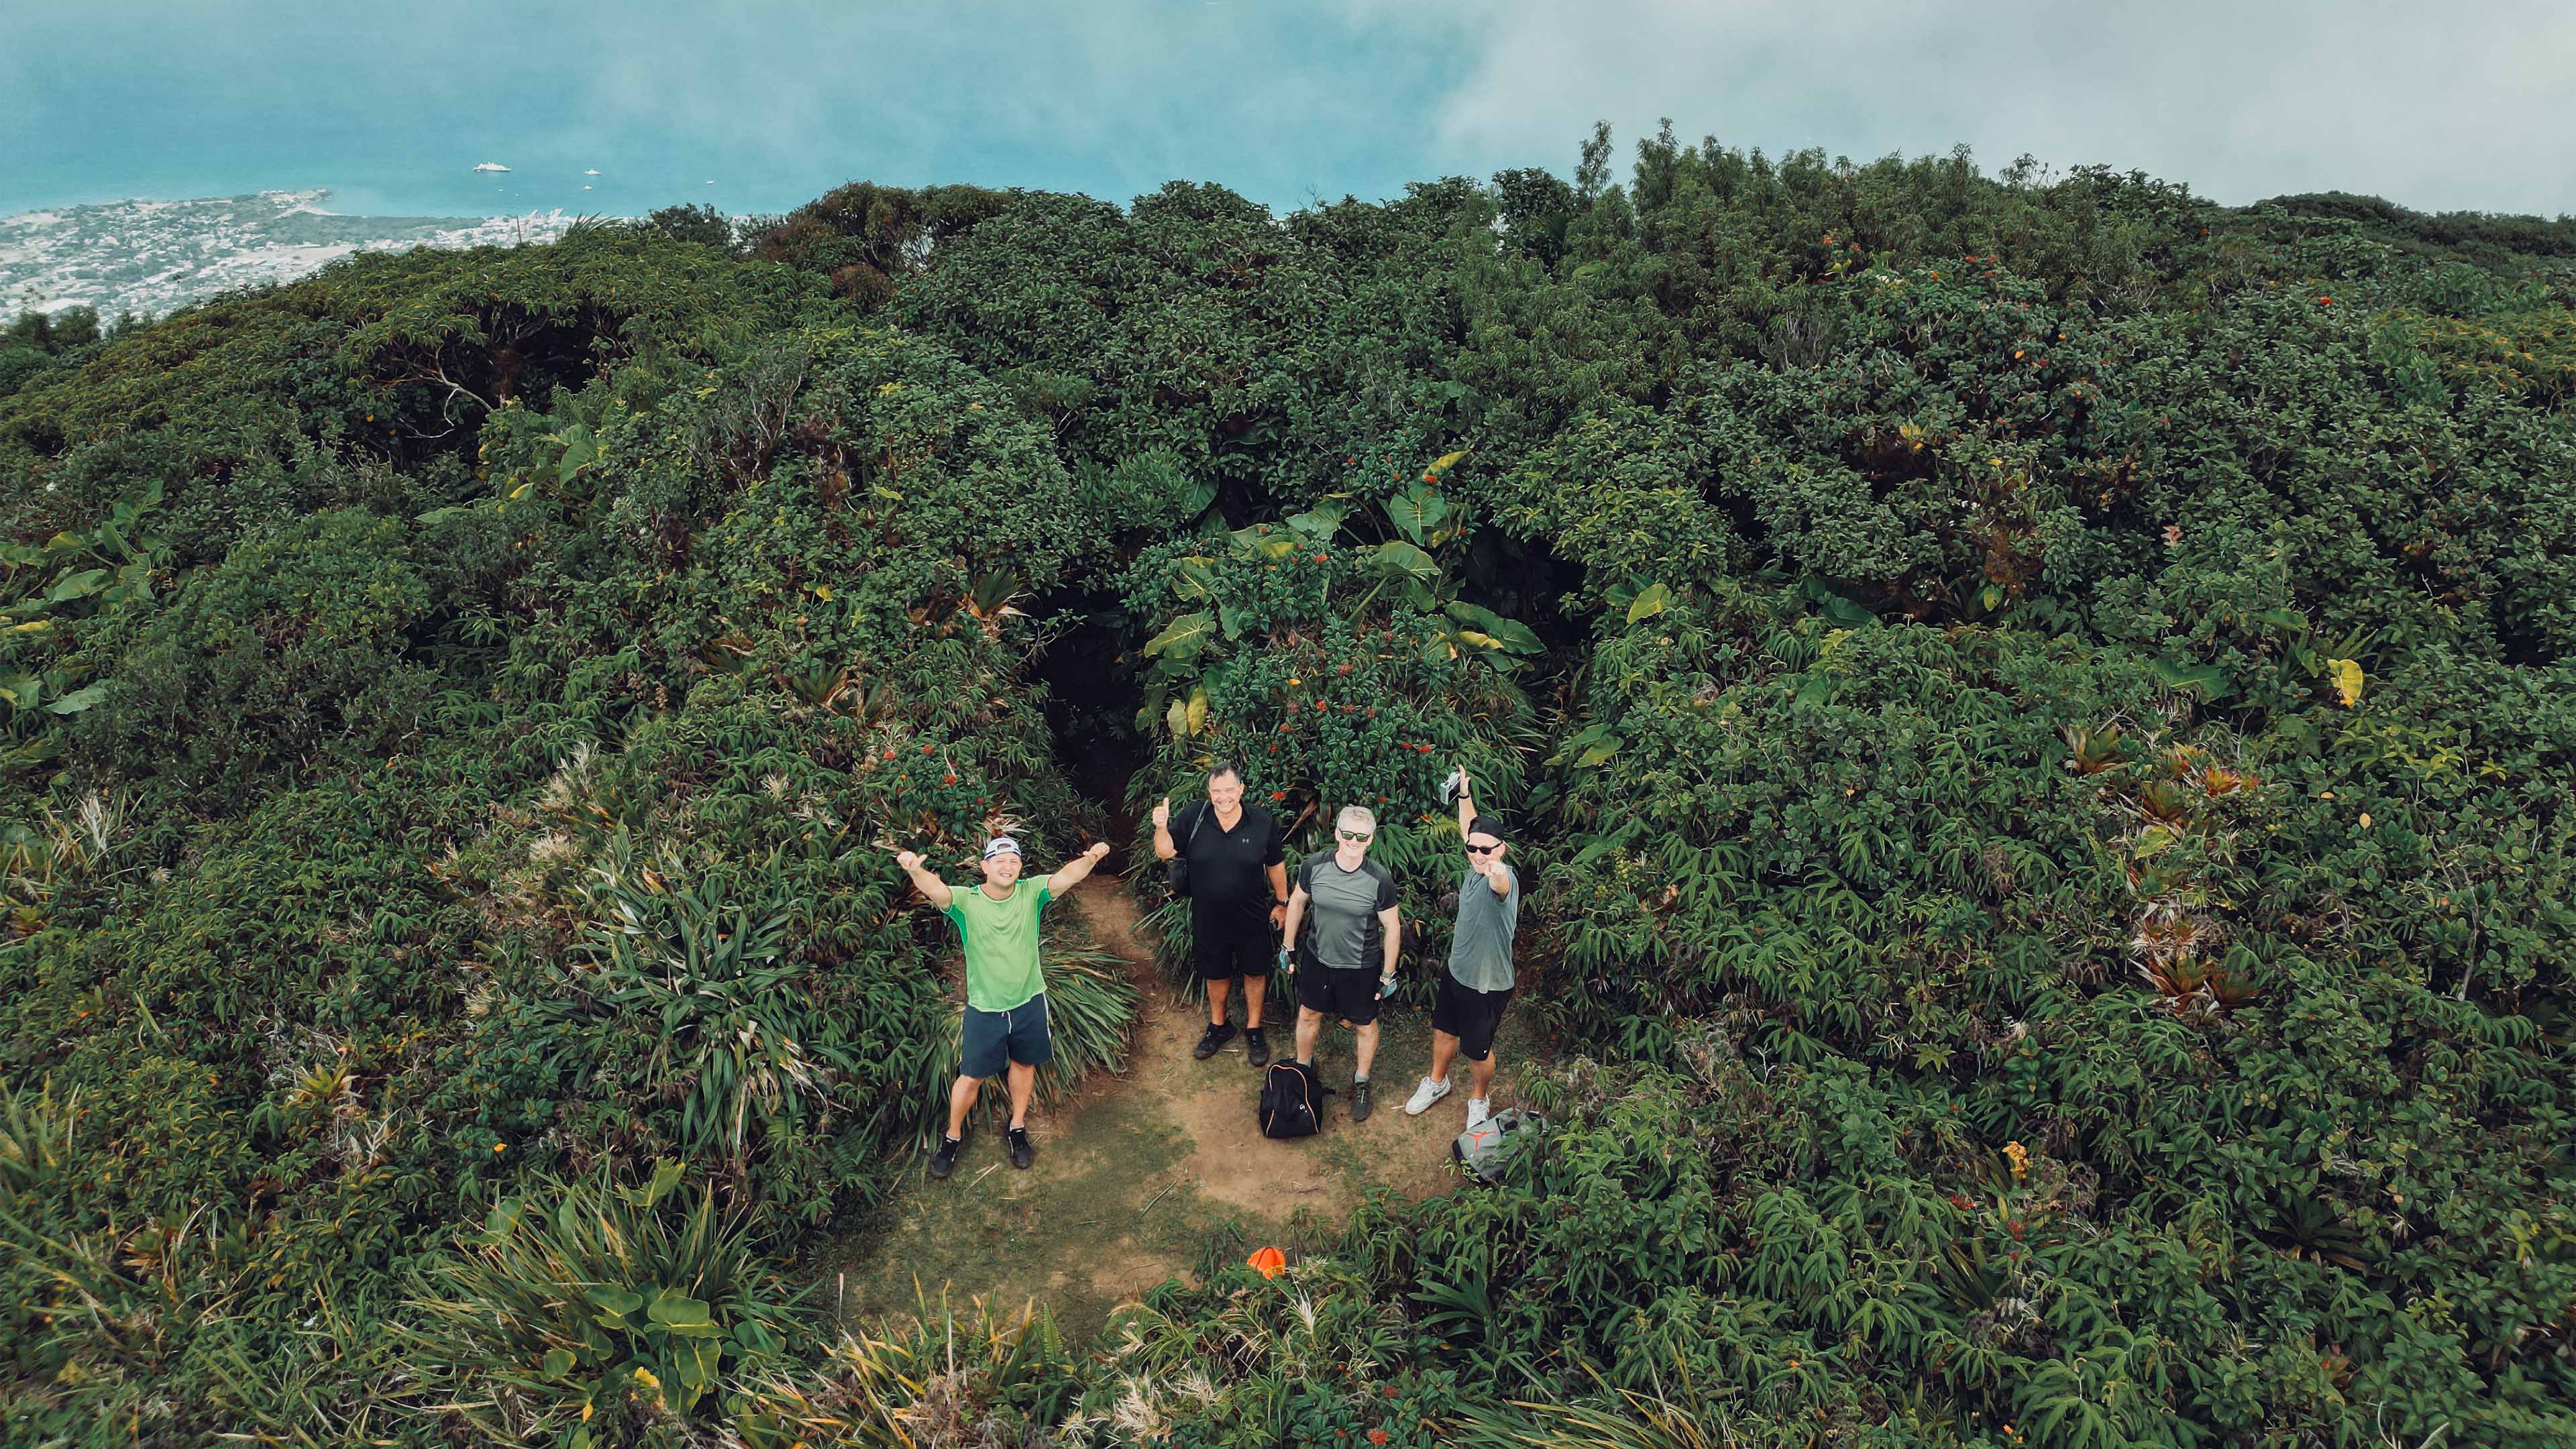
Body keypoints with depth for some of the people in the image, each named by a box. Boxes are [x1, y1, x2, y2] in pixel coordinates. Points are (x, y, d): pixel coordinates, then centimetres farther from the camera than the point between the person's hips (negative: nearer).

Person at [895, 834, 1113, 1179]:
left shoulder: (1031, 894, -12)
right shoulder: (966, 901, -17)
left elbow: (1066, 876, -28)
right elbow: (935, 889, -37)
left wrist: (1090, 859, -51)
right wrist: (915, 870, -61)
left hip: (1029, 1002, 2)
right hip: (984, 1008, -2)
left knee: (1024, 1064, 21)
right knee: (972, 1077, 10)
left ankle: (1018, 1127, 44)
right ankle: (953, 1137, 34)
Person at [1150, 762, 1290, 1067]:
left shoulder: (1262, 821, -14)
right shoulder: (1193, 816, -14)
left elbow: (1276, 864, 0)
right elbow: (1165, 852, -13)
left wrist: (1282, 902, 6)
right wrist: (1161, 827, -32)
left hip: (1252, 918, -1)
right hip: (1208, 917, 1)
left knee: (1255, 973, 15)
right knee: (1216, 974, 20)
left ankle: (1254, 1030, 37)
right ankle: (1218, 1026, 44)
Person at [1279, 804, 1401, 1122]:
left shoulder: (1379, 879, -23)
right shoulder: (1314, 865, -16)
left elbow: (1392, 928, -11)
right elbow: (1297, 902, 2)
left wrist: (1388, 974, -6)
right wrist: (1288, 946, 7)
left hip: (1361, 967, -2)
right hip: (1318, 958, 3)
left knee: (1365, 1025, 15)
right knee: (1308, 1015, 20)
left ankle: (1361, 1082, 41)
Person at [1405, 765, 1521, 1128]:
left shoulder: (1503, 878, -33)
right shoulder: (1476, 866, -10)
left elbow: (1501, 885, -62)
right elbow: (1467, 828, 13)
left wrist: (1497, 875, -84)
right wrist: (1464, 792, 10)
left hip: (1488, 985, -7)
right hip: (1457, 970, 7)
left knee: (1478, 1050, 14)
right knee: (1444, 1031, 25)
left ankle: (1479, 1100, 42)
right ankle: (1437, 1082, 52)